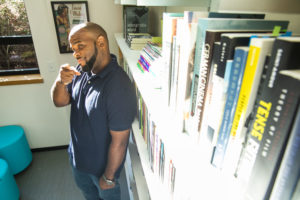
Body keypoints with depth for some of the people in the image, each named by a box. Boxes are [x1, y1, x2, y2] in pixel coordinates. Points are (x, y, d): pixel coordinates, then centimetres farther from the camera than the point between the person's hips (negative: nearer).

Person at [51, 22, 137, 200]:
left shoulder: (118, 87, -36)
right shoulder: (82, 70, -11)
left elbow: (119, 141, -28)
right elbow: (60, 102, -2)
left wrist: (108, 177, -16)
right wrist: (61, 82, -24)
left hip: (102, 163, -6)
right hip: (78, 155, 7)